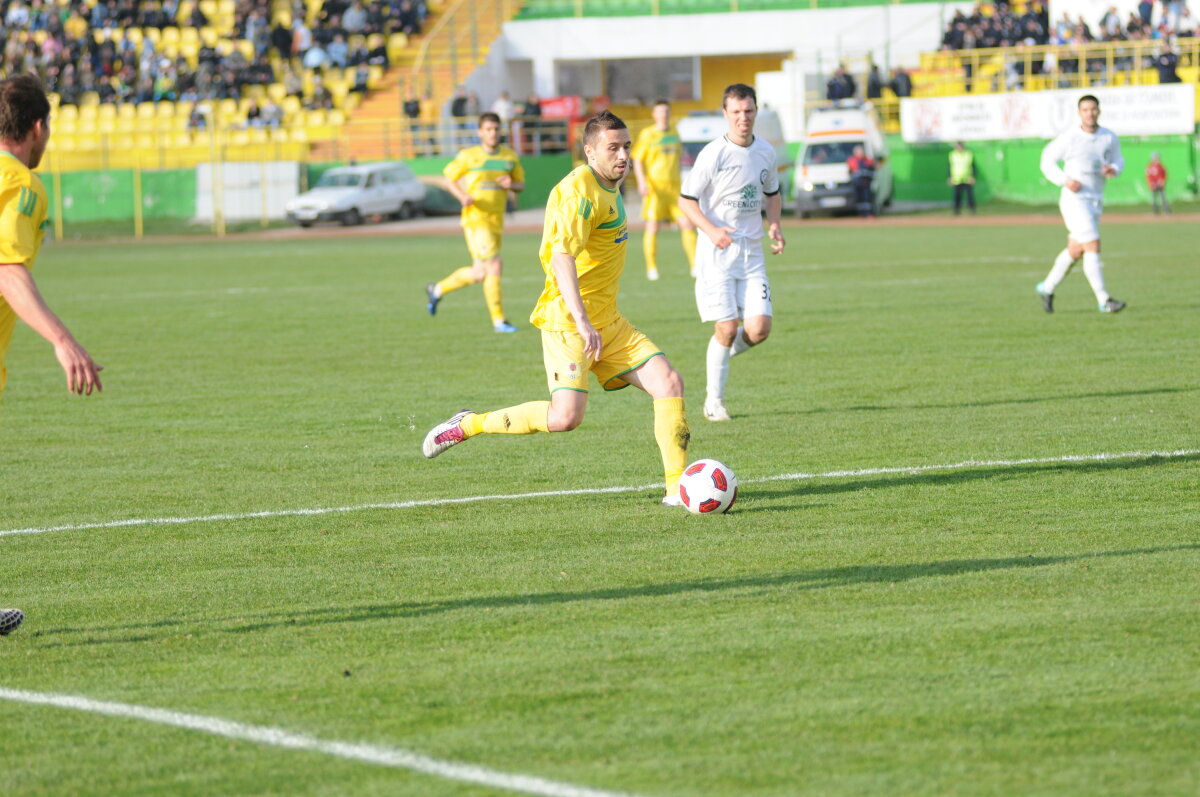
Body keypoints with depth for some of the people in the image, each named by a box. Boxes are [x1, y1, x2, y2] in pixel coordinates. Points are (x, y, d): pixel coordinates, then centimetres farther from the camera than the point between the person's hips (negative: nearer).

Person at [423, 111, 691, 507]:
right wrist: (582, 321, -37)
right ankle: (468, 425, -1)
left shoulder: (609, 186, 15)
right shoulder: (580, 191, -16)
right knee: (566, 416, -19)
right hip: (567, 321, -9)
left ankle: (677, 488, -1)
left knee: (669, 383, -3)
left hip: (607, 321, 9)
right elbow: (562, 256, -28)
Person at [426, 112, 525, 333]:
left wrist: (511, 184, -8)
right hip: (475, 218, -6)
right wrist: (463, 196, -10)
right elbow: (449, 176, 8)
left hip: (496, 221, 6)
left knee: (479, 274, 13)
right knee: (494, 266, -16)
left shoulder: (510, 157, 9)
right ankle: (498, 319, -9)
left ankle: (437, 290, 35)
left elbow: (521, 184, 17)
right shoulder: (469, 156, -2)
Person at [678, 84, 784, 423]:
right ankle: (714, 401, 8)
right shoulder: (713, 154, -10)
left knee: (758, 329, -7)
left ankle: (721, 354, 25)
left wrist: (774, 225, 2)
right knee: (727, 328, -9)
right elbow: (686, 199, -5)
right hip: (717, 254, -4)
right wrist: (711, 230, -21)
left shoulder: (766, 152, 6)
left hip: (752, 253, 4)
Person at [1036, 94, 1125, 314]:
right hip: (1075, 200, -6)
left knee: (1075, 252, 15)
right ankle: (1104, 300, -12)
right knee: (1093, 247, -15)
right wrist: (1065, 180, -15)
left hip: (1096, 202, 6)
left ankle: (1047, 288, 34)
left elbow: (1118, 160, 15)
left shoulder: (1110, 137, 2)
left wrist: (1113, 169, -9)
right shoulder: (1069, 138, -9)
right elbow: (1047, 161, 1)